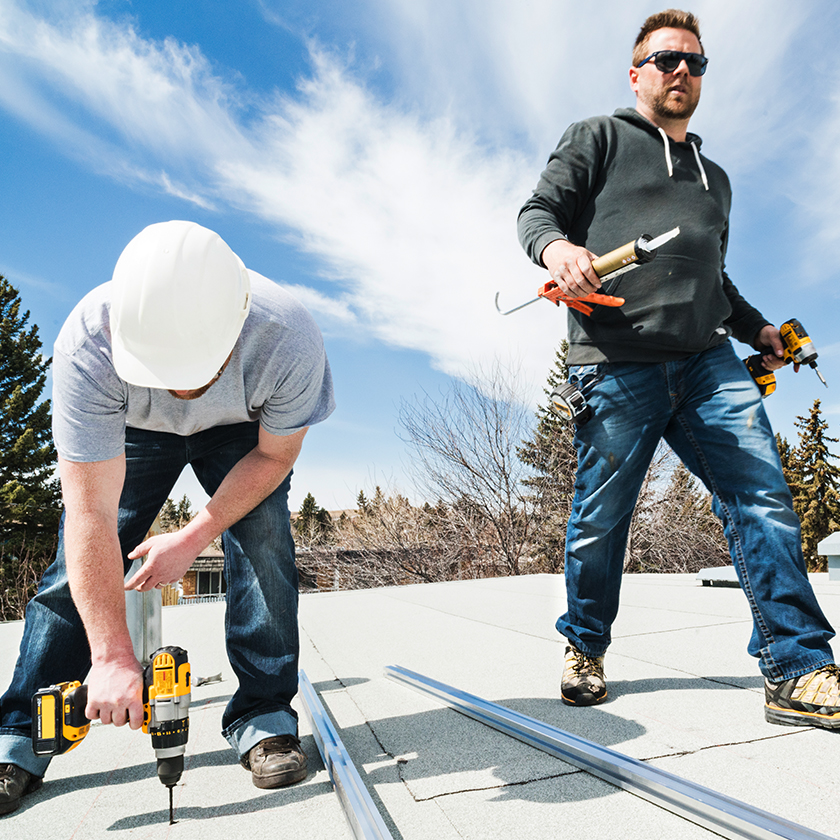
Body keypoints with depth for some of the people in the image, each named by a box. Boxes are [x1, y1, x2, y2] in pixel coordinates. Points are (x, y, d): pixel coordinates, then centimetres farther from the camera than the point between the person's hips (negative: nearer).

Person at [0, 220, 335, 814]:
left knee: (264, 541, -19)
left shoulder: (288, 337, -39)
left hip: (242, 434, 0)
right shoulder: (86, 344, -39)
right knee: (82, 559, -7)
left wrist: (193, 539, -23)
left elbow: (275, 455, -21)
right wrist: (112, 655, -36)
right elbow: (91, 514, -36)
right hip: (130, 431, 1)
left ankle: (265, 719, -5)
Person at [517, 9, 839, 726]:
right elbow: (539, 209, 3)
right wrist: (555, 244, -20)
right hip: (616, 363, -5)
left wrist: (755, 327, 23)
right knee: (601, 519, 0)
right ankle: (585, 648, 21)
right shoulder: (597, 138, 15)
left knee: (762, 496, -8)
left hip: (708, 361, 6)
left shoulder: (714, 176, 32)